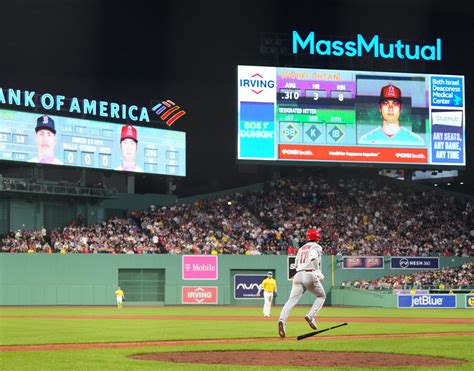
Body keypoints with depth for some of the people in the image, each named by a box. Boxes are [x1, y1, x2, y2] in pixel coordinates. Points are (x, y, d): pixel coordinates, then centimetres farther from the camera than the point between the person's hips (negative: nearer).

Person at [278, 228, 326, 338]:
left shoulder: (301, 248, 26)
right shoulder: (316, 247, 7)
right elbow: (314, 258, -14)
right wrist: (318, 273, -10)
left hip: (298, 275, 4)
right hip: (310, 275, -4)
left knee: (292, 300, -10)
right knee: (321, 296, 17)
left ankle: (282, 319, -34)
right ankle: (311, 316, -5)